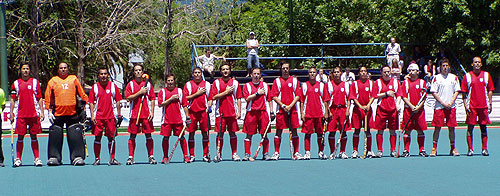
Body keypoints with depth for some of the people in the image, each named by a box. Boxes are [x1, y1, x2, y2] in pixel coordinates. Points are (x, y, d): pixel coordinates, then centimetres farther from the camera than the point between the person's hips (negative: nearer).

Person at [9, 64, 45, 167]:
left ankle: (37, 158, 5)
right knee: (20, 137, 0)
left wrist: (41, 112, 1)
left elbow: (40, 98, 9)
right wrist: (11, 113, 3)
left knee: (34, 136, 2)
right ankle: (18, 159, 5)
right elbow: (12, 99, 10)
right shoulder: (16, 83, 9)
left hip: (34, 114, 0)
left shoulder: (35, 82, 8)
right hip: (21, 115, 0)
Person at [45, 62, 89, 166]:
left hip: (72, 113, 0)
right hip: (58, 113, 0)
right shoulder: (53, 81, 10)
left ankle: (77, 157, -1)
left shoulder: (74, 79, 12)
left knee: (75, 135, -4)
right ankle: (54, 157, 7)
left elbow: (82, 94, 11)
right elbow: (48, 97, 9)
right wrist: (49, 111, 1)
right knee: (55, 135, 0)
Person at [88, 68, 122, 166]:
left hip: (110, 116, 1)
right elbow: (91, 102, 4)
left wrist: (119, 114, 2)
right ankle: (97, 159, 6)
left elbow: (118, 101, 7)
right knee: (97, 138, -1)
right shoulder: (95, 87, 4)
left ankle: (112, 159, 8)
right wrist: (92, 115, -4)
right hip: (98, 116, 0)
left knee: (111, 137, 2)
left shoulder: (113, 86, 5)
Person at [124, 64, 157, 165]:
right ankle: (131, 157, 5)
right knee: (132, 136, 1)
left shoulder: (148, 84, 8)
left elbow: (152, 99, 7)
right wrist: (140, 92, -12)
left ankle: (151, 156, 6)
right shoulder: (130, 84, 5)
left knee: (148, 135, 1)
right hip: (134, 114, 0)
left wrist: (152, 112, -2)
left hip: (146, 114, 0)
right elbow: (128, 98, -5)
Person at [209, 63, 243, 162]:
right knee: (220, 134, 0)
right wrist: (226, 92, -11)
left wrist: (239, 112, 1)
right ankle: (218, 154, 5)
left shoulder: (235, 83, 8)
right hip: (220, 112, -1)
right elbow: (213, 97, -5)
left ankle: (234, 153, 10)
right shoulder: (216, 82, 3)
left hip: (232, 112, 1)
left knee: (233, 133, 3)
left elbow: (238, 98, 8)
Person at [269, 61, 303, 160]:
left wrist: (290, 106, -10)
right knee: (279, 131, -1)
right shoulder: (277, 81, 5)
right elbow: (274, 96, 1)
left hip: (293, 109, 1)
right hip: (280, 110, -1)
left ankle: (296, 152, 6)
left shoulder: (294, 80, 8)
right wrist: (283, 105, -10)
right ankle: (276, 153, 4)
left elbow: (298, 96, 2)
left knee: (294, 131, 1)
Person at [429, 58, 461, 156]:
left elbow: (457, 91, 8)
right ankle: (434, 148, 1)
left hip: (451, 107, 2)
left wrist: (451, 103, -6)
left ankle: (453, 148, 11)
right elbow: (433, 92, -1)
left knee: (451, 128, 3)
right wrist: (443, 103, -9)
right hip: (439, 106, -2)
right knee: (437, 127, -4)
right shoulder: (436, 78, 3)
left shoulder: (454, 77, 9)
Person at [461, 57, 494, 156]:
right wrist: (465, 105, -5)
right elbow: (464, 93, 4)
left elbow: (490, 91, 11)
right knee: (470, 127, -1)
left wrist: (490, 104, 4)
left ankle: (484, 149, 7)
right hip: (471, 106, -1)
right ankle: (470, 149, 3)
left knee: (483, 127, 4)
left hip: (483, 106, 1)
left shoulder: (486, 75, 8)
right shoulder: (467, 76, 3)